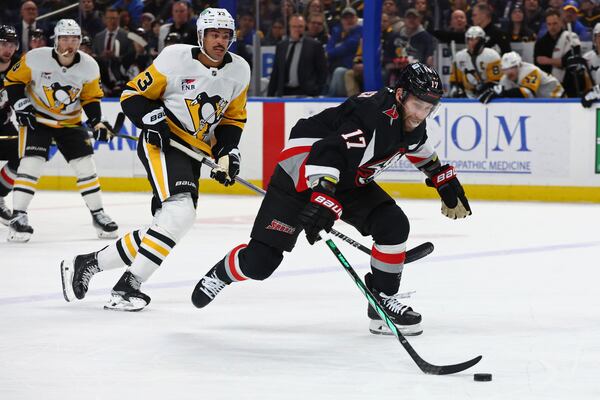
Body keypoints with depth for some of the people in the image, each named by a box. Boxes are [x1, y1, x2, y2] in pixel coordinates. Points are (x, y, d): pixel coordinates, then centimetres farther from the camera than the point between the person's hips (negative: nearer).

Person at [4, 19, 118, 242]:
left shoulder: (89, 67, -11)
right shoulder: (35, 58, -20)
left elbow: (91, 98, 1)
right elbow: (13, 80, -8)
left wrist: (97, 122, -12)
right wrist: (20, 105, -19)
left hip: (70, 122, 3)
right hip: (36, 118, -3)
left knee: (85, 164, -2)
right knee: (31, 163, -19)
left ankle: (98, 215, 12)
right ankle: (18, 216, -14)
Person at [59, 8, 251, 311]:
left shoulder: (239, 71, 3)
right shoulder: (175, 58, -12)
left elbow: (233, 118, 15)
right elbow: (133, 95, -5)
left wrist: (228, 152, 1)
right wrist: (151, 118, -21)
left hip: (194, 154, 7)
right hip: (161, 143, -7)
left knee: (168, 227, 5)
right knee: (180, 213, -26)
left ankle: (87, 263, 18)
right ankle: (127, 287, -23)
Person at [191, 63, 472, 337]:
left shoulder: (413, 124, -3)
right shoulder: (372, 113, -32)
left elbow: (424, 155, 21)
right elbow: (330, 152, -44)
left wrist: (448, 186, 22)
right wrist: (322, 202, -55)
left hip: (349, 183, 8)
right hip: (301, 174, -8)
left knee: (394, 224, -14)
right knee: (260, 262, -10)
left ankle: (383, 300, 0)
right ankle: (222, 273, 23)